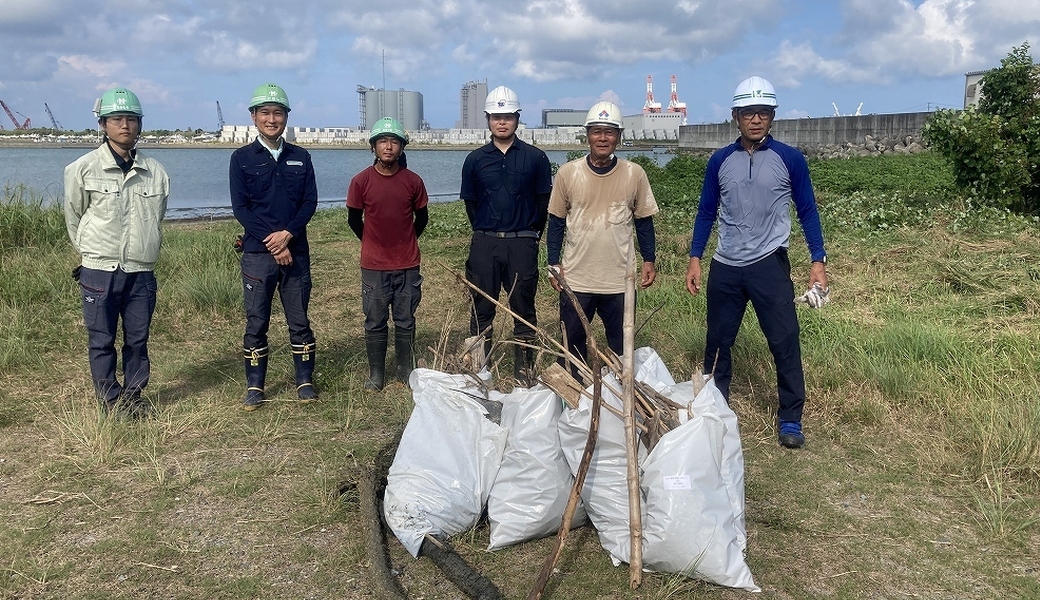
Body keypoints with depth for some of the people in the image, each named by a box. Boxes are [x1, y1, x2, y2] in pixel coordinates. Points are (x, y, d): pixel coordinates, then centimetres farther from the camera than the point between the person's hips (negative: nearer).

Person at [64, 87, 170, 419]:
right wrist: (91, 253, 14)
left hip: (142, 271, 2)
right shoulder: (83, 168, -4)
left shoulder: (155, 171, 3)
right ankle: (111, 400, 17)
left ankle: (134, 394, 25)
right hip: (99, 271, -2)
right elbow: (73, 217, 8)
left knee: (138, 339, 10)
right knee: (101, 340, 5)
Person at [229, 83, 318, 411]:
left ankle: (305, 381, 18)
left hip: (296, 251, 2)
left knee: (299, 321, 7)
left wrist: (288, 234, -14)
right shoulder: (241, 158, 3)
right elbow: (240, 208, -3)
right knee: (256, 323, 4)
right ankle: (254, 387, 14)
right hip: (257, 253, -1)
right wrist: (271, 241, -13)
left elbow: (310, 202, 2)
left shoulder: (300, 157, 9)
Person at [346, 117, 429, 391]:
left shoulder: (413, 181, -2)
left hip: (407, 265, 1)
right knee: (375, 323, 7)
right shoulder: (361, 181, -5)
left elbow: (422, 217, 11)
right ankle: (376, 375, 18)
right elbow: (354, 219, 6)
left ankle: (406, 371, 21)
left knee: (405, 322, 9)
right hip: (374, 266, -1)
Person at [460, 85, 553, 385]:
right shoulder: (475, 160, 5)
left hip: (522, 244, -1)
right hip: (484, 245, 1)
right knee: (482, 310, 7)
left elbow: (544, 201, 6)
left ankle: (523, 370, 15)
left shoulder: (535, 158, 1)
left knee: (524, 310, 5)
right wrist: (485, 233, 10)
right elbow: (470, 202, 12)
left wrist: (532, 234, 6)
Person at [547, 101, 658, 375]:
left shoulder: (634, 174, -3)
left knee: (621, 346, 12)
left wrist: (649, 260, 1)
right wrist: (554, 263, -1)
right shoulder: (567, 173, -4)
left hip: (620, 280, 0)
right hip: (575, 279, 0)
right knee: (572, 344, 13)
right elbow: (556, 221, 3)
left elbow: (643, 221, 6)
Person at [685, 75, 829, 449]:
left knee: (785, 343, -2)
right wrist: (694, 259, 3)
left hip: (769, 265, -2)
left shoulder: (789, 159, -2)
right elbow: (707, 213, 9)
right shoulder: (720, 161, 4)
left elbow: (807, 211, 2)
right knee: (717, 344, 10)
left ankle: (790, 420, 10)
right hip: (725, 268, 3)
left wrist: (818, 261, -5)